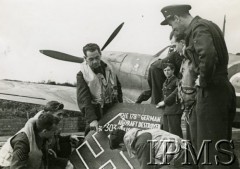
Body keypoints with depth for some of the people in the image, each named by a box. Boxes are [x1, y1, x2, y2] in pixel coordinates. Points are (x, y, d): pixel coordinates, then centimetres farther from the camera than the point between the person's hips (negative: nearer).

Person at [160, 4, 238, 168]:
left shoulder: (199, 27, -13)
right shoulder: (209, 25, 17)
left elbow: (208, 56, -32)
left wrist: (203, 80, -18)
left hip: (211, 92, -10)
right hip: (224, 88, 10)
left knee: (209, 148, -2)